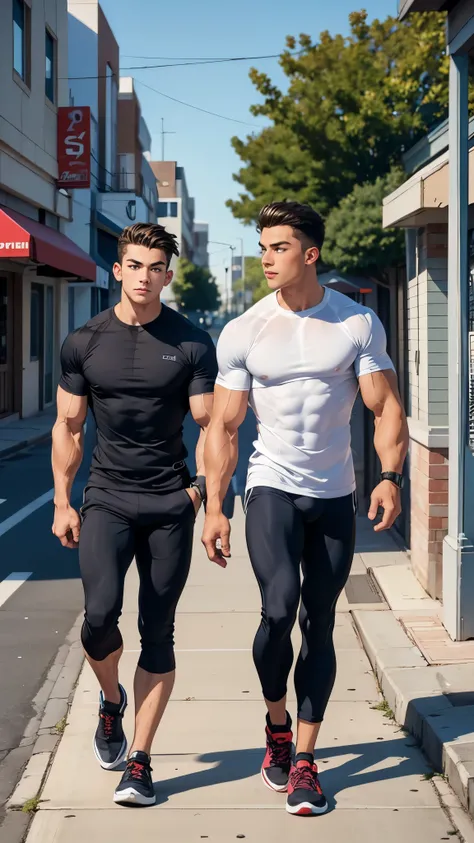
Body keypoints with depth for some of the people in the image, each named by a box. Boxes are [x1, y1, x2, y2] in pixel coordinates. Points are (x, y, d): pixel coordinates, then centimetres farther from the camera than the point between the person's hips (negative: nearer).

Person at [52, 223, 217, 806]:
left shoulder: (191, 343, 2)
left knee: (158, 632, 1)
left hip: (170, 503, 0)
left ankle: (140, 764, 9)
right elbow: (68, 426, 10)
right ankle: (110, 702, 17)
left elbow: (208, 424, 2)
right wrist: (62, 502, 6)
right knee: (100, 614, -16)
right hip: (106, 498, 0)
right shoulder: (85, 342, 5)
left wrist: (204, 487, -14)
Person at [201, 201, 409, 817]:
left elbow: (387, 406, -2)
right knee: (279, 608, -19)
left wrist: (390, 477, -18)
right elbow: (223, 427, 1)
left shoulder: (358, 323, -1)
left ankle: (304, 762, 14)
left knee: (320, 626, 5)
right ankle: (277, 721, 9)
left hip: (336, 496, 2)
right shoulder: (243, 333, -2)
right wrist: (214, 507, -5)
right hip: (272, 488, -1)